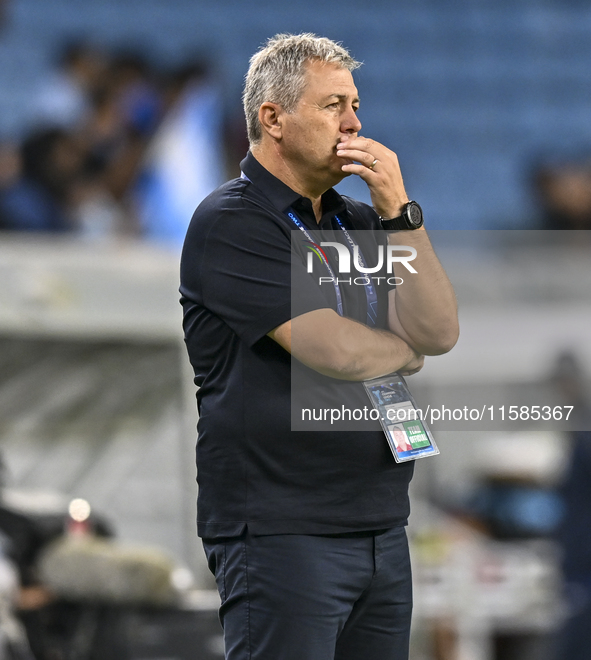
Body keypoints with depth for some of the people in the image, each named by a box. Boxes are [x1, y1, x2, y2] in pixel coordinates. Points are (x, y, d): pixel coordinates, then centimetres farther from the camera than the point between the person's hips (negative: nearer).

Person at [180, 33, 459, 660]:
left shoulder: (360, 222, 16)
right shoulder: (229, 223, -8)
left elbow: (439, 331, 2)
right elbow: (333, 350, -17)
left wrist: (398, 209, -5)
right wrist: (405, 350, 4)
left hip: (382, 530, 7)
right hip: (280, 532, -7)